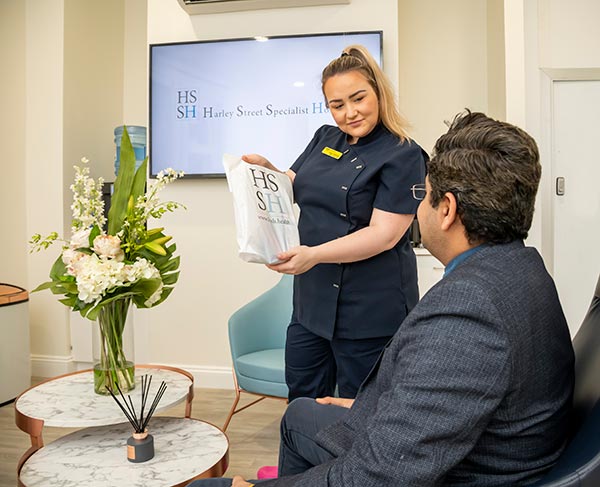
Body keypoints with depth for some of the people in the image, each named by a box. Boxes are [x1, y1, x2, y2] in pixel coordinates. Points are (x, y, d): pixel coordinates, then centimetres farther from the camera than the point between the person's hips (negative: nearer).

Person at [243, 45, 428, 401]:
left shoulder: (403, 155, -12)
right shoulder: (324, 139, 9)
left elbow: (384, 234, -20)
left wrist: (314, 254, -28)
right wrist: (264, 168, -3)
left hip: (370, 308, -6)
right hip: (313, 298, 7)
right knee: (302, 402, 18)